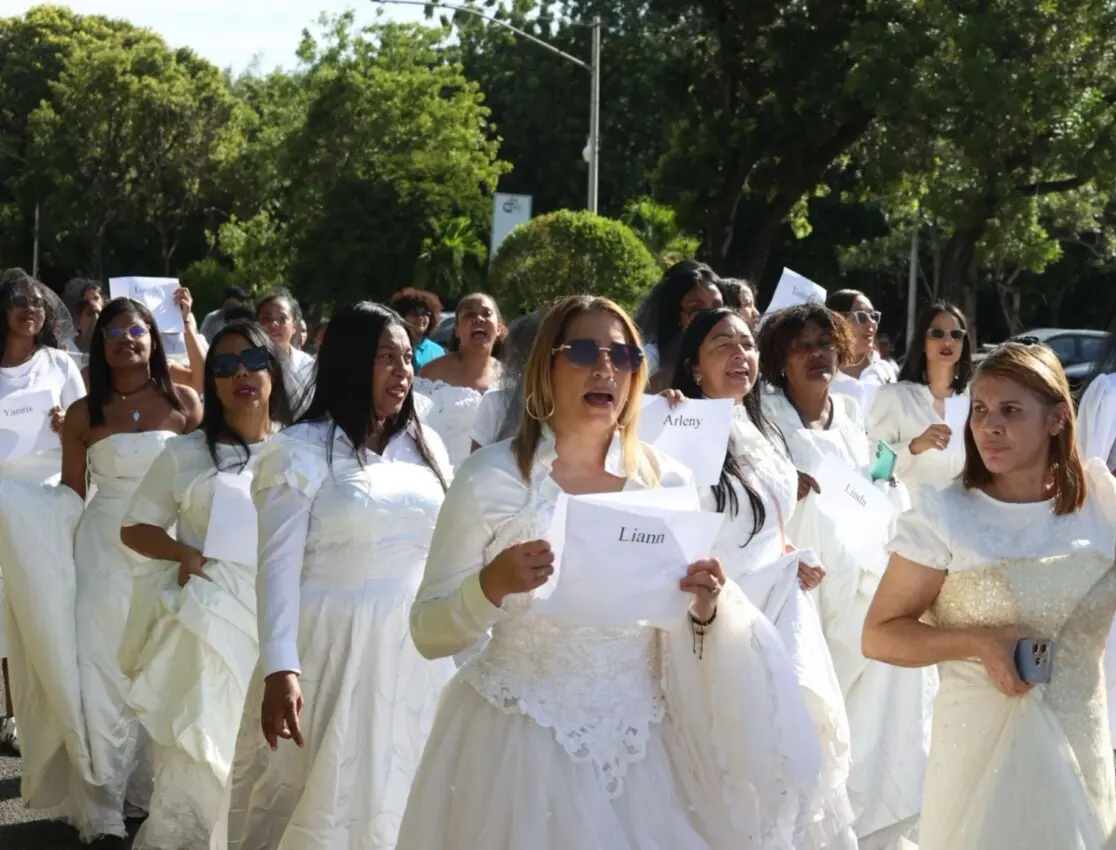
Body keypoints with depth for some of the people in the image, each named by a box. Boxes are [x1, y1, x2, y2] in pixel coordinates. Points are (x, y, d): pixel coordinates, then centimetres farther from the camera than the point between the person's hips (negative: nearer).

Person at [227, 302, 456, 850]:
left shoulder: (426, 447, 9)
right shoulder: (300, 452, -7)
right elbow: (278, 566, -11)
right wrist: (280, 670, -19)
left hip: (419, 650, 5)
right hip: (336, 647, -4)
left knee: (401, 796, 10)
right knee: (326, 798, 2)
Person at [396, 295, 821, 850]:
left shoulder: (669, 482, 2)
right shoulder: (491, 477, -7)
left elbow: (683, 641, 8)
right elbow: (428, 632, -6)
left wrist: (704, 609, -13)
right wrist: (491, 586, -24)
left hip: (642, 747, 3)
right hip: (520, 743, -3)